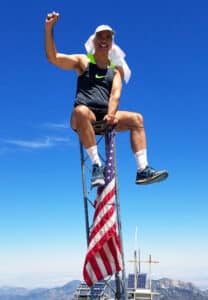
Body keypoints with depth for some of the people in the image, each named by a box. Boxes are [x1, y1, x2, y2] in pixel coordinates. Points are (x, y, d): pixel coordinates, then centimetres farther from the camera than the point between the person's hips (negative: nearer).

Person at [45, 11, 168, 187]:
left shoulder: (117, 68, 14)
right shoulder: (83, 61, 10)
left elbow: (115, 93, -3)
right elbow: (53, 57, -2)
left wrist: (111, 115, -23)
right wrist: (49, 28, -14)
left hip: (106, 116, 3)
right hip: (86, 116, -3)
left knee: (136, 118, -19)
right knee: (81, 111, -37)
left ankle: (143, 170, -24)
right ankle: (97, 165, -37)